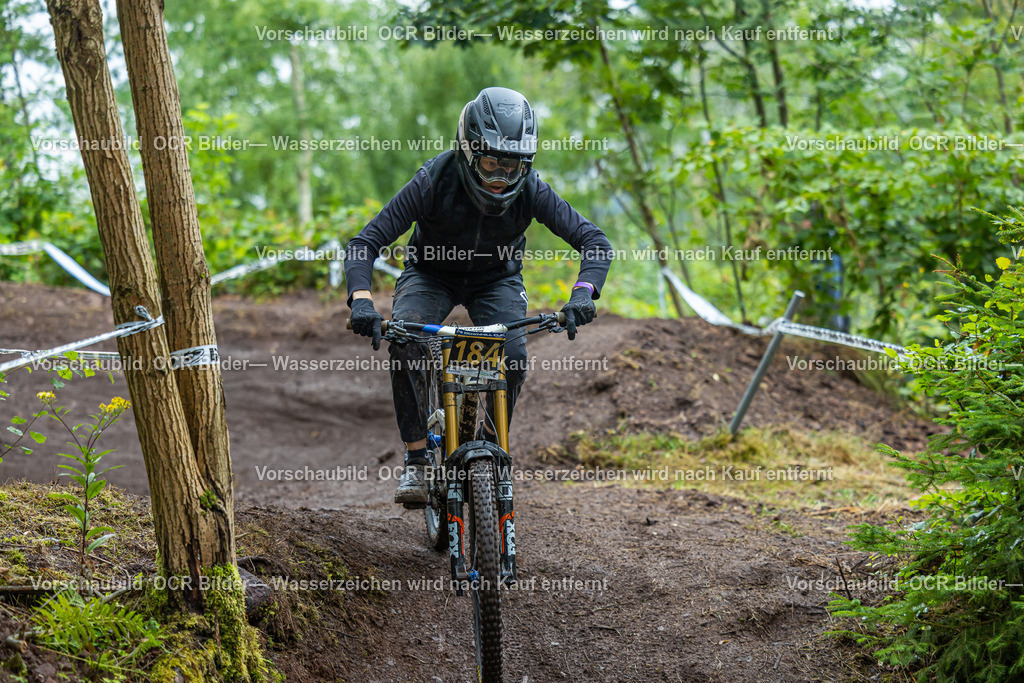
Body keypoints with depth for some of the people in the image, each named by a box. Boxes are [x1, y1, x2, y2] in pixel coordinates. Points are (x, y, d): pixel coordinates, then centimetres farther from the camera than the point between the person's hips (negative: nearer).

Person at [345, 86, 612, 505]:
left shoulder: (529, 189, -27)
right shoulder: (434, 181, -32)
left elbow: (594, 241, -26)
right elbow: (364, 244, -32)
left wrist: (582, 294, -45)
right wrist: (361, 300, -50)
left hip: (496, 279, 1)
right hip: (431, 276, -1)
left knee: (513, 356, -25)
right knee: (405, 341, -29)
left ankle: (491, 445, 1)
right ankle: (416, 460, -17)